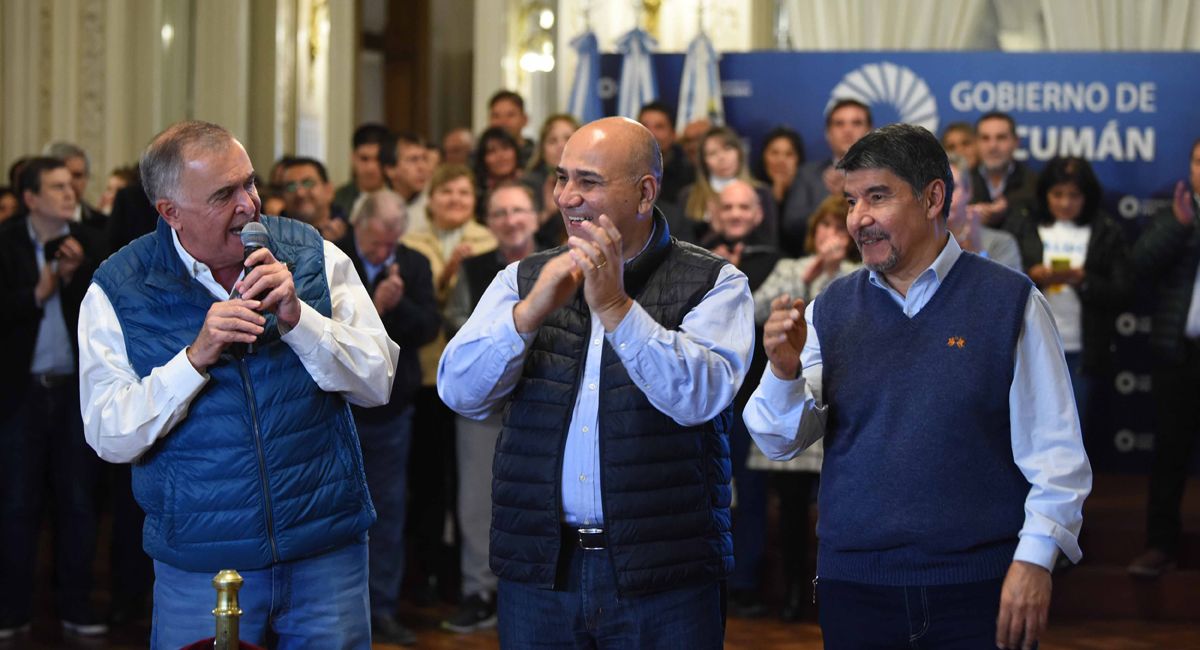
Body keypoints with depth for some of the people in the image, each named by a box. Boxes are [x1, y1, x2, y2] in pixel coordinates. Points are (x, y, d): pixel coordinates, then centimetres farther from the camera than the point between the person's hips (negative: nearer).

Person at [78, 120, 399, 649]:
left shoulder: (313, 255, 0)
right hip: (199, 563, -1)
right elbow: (111, 438, -10)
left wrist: (298, 318, -17)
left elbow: (377, 383, -3)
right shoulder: (118, 291, -4)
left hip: (327, 553, 2)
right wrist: (196, 357, -21)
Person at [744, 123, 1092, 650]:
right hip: (854, 582, 3)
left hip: (979, 586, -3)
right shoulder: (832, 309, 7)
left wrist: (1034, 559, -10)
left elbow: (1055, 452, -2)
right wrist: (784, 371, -15)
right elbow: (780, 442, 3)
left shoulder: (1008, 301, -2)